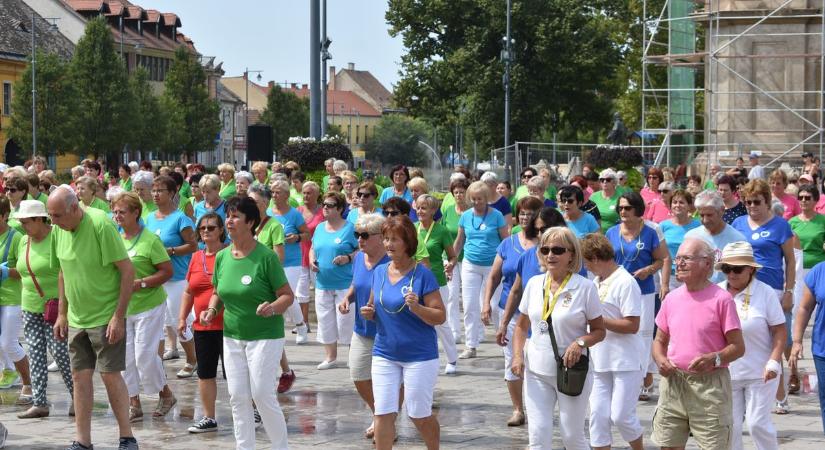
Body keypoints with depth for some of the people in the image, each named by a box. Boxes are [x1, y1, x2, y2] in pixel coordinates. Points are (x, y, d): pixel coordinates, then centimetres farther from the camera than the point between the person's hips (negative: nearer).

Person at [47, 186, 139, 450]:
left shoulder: (100, 225, -19)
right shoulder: (58, 230, 1)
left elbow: (127, 270, -17)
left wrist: (118, 316, -18)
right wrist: (62, 314, 11)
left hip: (106, 317, -6)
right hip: (76, 319, 6)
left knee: (110, 375, -3)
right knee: (80, 376, 7)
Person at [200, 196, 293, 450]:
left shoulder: (265, 257, -13)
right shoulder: (222, 257, 4)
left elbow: (287, 295, -10)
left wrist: (273, 308, -30)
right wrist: (211, 310, -2)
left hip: (264, 336, -6)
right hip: (232, 336, 6)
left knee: (262, 394, -6)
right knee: (237, 397, 6)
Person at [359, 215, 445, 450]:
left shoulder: (422, 275, -12)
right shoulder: (379, 272, 4)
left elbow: (440, 316, -11)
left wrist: (416, 307, -28)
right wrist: (368, 312, -5)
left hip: (419, 356, -4)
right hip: (385, 354, 4)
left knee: (419, 415, 5)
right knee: (383, 413, 2)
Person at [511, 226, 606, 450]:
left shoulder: (584, 287, -8)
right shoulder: (534, 284, 3)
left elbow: (599, 330, -2)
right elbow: (521, 326, 13)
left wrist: (581, 343, -22)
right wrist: (518, 354, -3)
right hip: (537, 372, 3)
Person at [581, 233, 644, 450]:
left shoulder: (625, 282, -14)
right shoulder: (597, 282, 12)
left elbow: (632, 325, -18)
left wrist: (596, 319, -18)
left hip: (626, 361, -7)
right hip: (600, 360, 7)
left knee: (621, 415, -5)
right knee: (598, 414, 3)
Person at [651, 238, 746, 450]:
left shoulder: (721, 299, -7)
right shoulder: (672, 299, 8)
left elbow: (738, 347, -7)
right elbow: (660, 341, 17)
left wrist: (714, 359, -24)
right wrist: (661, 360, -4)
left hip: (710, 384, -5)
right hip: (673, 382, 5)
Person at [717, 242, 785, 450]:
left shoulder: (765, 293, -8)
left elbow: (779, 331, -6)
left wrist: (773, 363, -16)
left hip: (760, 373, -3)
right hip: (726, 373, 3)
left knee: (758, 423, -2)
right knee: (730, 425, 6)